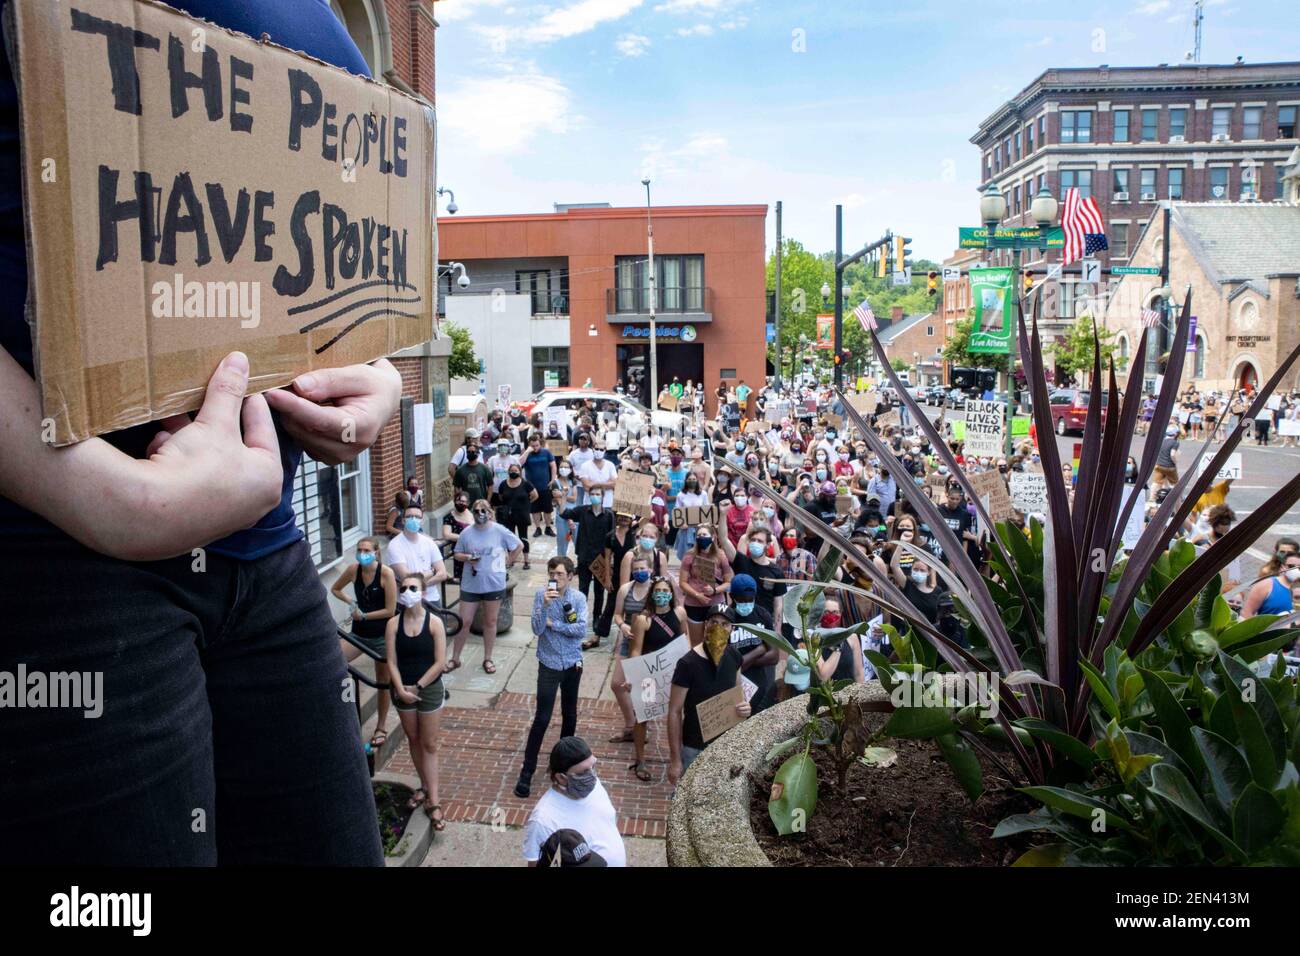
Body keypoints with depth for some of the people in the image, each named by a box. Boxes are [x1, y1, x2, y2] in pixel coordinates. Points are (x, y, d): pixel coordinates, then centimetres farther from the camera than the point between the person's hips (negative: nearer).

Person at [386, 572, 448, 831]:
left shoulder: (434, 623, -12)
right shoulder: (394, 623, -6)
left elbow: (440, 662, -13)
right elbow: (392, 661, -6)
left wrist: (418, 687, -13)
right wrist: (401, 689, -15)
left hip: (429, 689, -3)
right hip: (403, 690, 3)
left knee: (429, 744, 4)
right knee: (413, 739, 16)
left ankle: (433, 801, 6)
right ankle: (425, 786, 33)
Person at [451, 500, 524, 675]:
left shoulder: (500, 531, -7)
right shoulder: (466, 533, -3)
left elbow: (519, 546, 3)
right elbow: (456, 554, 6)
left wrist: (508, 562, 0)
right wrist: (467, 557, -13)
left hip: (494, 584, -1)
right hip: (470, 584, 1)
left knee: (490, 622, 11)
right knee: (464, 622, 4)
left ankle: (488, 659, 25)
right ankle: (455, 658, 19)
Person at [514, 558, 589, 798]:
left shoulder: (578, 597, -7)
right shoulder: (541, 594, -10)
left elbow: (582, 630, -18)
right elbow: (537, 629, -18)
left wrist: (553, 623, -17)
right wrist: (545, 604, -31)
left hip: (573, 663, 2)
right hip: (549, 664, -2)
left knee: (570, 715, 16)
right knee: (542, 718, -3)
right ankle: (527, 771, 6)